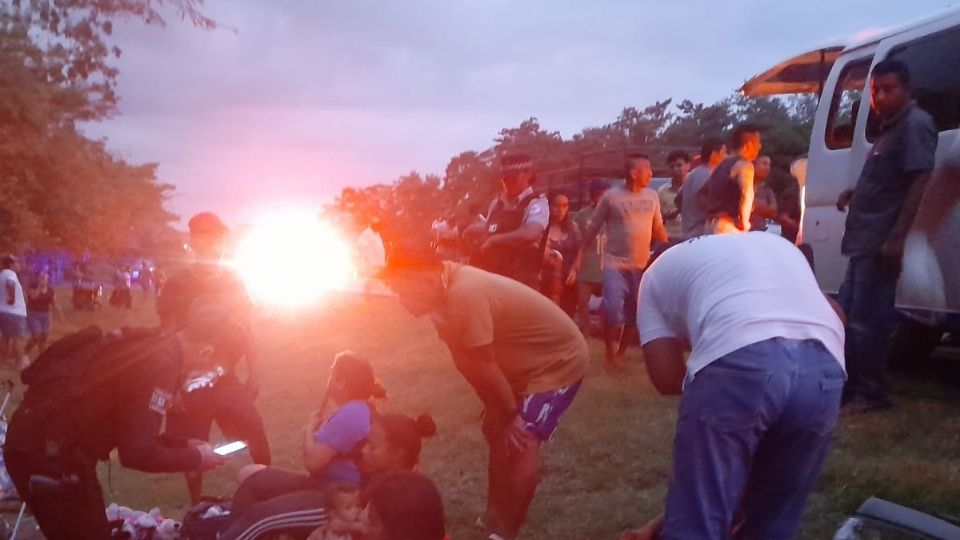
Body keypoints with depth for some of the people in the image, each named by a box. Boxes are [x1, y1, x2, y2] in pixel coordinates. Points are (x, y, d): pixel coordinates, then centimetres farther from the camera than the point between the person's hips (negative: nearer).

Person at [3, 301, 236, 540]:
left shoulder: (153, 347, 8)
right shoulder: (160, 364, -21)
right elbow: (137, 452, -22)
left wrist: (182, 446, 17)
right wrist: (196, 457, -9)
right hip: (48, 450, -10)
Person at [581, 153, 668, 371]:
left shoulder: (652, 196, 5)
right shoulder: (612, 196, -8)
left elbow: (658, 229, 13)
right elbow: (593, 228, -3)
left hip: (642, 264, 4)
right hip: (615, 263, -4)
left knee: (633, 313, 9)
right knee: (613, 309, -14)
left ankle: (621, 353, 25)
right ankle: (610, 354, 4)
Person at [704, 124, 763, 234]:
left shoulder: (722, 165, 20)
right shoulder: (744, 165, -7)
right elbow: (747, 194, -24)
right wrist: (744, 222, -14)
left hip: (711, 225, 9)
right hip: (728, 227, -9)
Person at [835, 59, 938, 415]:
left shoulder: (915, 124, -11)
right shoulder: (890, 126, 19)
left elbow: (919, 182, -20)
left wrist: (896, 237, -26)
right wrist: (855, 192, 11)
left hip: (881, 241, -10)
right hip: (864, 240, 10)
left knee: (866, 321, -6)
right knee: (848, 316, 15)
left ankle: (871, 393, 5)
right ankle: (851, 386, 24)